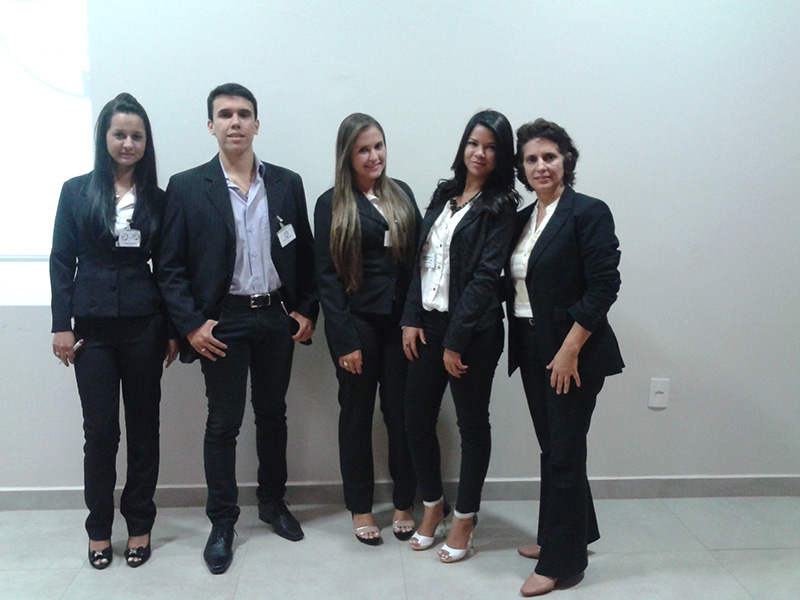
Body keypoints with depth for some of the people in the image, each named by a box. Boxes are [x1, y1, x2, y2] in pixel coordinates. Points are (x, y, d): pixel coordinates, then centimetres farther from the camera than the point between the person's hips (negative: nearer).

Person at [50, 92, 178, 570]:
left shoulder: (157, 198, 6)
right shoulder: (77, 192, 3)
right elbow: (61, 262, 3)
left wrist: (173, 328, 3)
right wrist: (62, 325, -3)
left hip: (143, 325, 1)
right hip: (93, 327, -1)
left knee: (144, 426, 7)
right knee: (100, 429, 3)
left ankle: (139, 525, 21)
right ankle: (99, 528, 20)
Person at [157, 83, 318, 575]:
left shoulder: (287, 183, 4)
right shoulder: (187, 187, -3)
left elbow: (305, 254, 8)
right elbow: (171, 266, -4)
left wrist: (307, 310, 2)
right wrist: (190, 325, -11)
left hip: (277, 317, 3)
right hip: (223, 321, -2)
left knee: (273, 414, 15)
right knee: (223, 423, 5)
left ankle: (273, 501, 33)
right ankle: (223, 522, 19)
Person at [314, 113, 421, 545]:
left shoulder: (402, 194, 9)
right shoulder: (332, 205, -1)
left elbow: (418, 256, 7)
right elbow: (326, 275, -4)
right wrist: (345, 339, -10)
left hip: (400, 320, 3)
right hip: (357, 322, -2)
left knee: (402, 412, 6)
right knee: (357, 413, 9)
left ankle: (404, 504, 22)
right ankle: (360, 508, 23)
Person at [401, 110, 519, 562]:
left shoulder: (500, 207, -6)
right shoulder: (444, 194, 12)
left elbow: (485, 276, -13)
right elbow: (422, 260, 11)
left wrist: (456, 341, -16)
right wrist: (412, 318, 2)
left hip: (473, 330, -6)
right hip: (427, 324, 6)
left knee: (472, 423, 7)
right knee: (418, 418, 9)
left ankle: (465, 518, 23)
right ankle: (433, 505, 30)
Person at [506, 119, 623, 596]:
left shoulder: (588, 212, -11)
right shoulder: (524, 219, 11)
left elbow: (603, 287, -17)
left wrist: (569, 350, -20)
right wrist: (522, 346, 7)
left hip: (572, 352, -7)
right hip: (532, 349, 7)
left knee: (564, 452, 0)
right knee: (552, 447, 17)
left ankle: (561, 562, 15)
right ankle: (574, 532, 36)